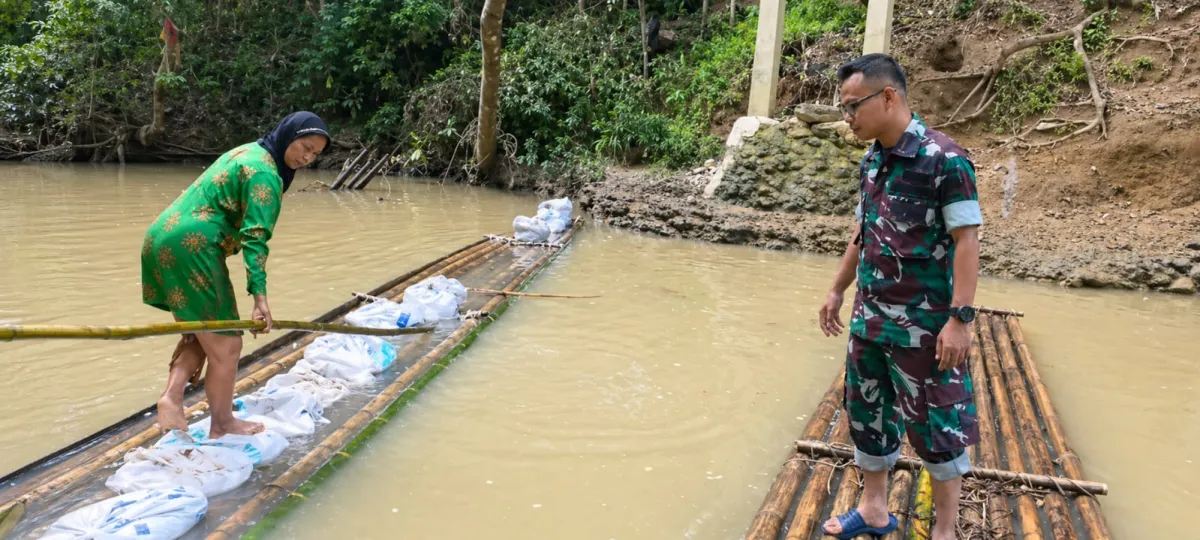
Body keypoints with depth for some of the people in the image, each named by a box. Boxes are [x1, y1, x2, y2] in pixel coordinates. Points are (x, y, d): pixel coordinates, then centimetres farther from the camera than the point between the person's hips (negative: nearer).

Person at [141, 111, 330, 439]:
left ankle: (171, 398, 3)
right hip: (190, 249, -10)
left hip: (163, 237, 10)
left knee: (198, 336, 19)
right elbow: (255, 236, -22)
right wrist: (259, 294, -27)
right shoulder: (265, 172, -12)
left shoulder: (248, 152, 19)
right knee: (225, 345, 1)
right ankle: (221, 425, 14)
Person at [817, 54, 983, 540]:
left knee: (936, 426, 5)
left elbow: (966, 240, -17)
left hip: (924, 325, -7)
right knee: (867, 413, 16)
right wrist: (837, 290, 20)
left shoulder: (944, 159, -16)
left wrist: (960, 318, -21)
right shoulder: (871, 161, 7)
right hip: (870, 318, 7)